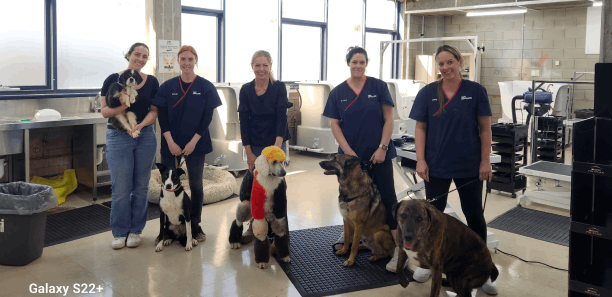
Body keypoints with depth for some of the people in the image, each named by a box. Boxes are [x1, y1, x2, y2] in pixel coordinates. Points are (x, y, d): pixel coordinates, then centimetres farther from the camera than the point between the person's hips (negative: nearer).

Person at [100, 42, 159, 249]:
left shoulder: (152, 82, 5)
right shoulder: (113, 80, -2)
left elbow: (154, 111, 3)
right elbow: (104, 111, -5)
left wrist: (140, 125, -15)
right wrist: (121, 107, -24)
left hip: (145, 136, 2)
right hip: (118, 137, -2)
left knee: (141, 186, 6)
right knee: (121, 187, -1)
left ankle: (135, 230, 19)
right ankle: (119, 232, 14)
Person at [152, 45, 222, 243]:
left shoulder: (205, 87, -1)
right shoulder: (168, 86, 3)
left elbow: (207, 117, -4)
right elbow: (162, 116, 0)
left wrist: (193, 142, -11)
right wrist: (170, 142, -10)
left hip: (196, 144, -1)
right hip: (171, 144, 1)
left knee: (196, 184, 8)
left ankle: (196, 225, 20)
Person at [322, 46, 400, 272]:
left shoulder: (378, 86, 0)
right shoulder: (338, 92, 4)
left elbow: (389, 119, -2)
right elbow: (334, 124, 2)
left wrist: (382, 147, -10)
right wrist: (348, 151, -8)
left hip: (378, 154, -2)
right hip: (350, 154, 2)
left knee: (387, 196, -4)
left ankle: (399, 247, -1)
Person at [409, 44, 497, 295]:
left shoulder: (475, 91, -2)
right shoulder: (428, 93, 1)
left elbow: (485, 128, -1)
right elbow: (420, 128, 1)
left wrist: (485, 161, -5)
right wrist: (420, 160, -6)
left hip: (469, 166, -1)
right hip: (436, 165, 1)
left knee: (474, 215, 8)